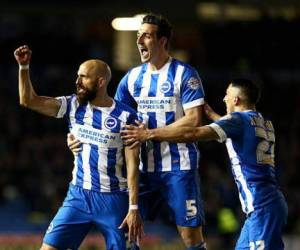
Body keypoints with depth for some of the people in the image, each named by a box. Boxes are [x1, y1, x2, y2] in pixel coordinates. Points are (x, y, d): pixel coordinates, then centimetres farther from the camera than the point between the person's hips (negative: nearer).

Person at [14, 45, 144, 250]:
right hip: (78, 195, 4)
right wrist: (24, 67, -14)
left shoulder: (126, 117, -9)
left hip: (113, 200, -4)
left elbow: (133, 165, -10)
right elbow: (28, 100, 0)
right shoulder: (73, 106, 3)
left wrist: (134, 208, -14)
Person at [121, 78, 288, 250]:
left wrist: (150, 134, -12)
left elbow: (193, 134, -16)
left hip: (262, 206, -9)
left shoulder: (239, 119, -7)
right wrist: (209, 112, 46)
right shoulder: (266, 124, 18)